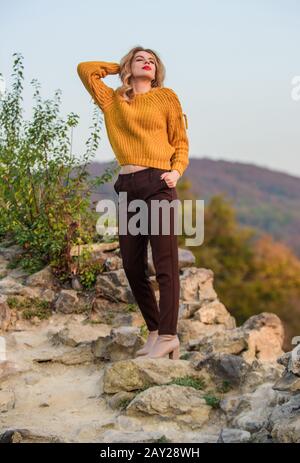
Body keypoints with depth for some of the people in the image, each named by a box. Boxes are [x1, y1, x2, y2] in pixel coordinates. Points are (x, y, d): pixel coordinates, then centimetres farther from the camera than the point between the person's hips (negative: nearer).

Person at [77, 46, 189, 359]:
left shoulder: (166, 97, 9)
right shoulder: (113, 101, 17)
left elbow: (180, 141, 9)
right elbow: (85, 69, 18)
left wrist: (177, 170, -7)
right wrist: (120, 68, 22)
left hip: (157, 184, -4)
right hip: (127, 187, 5)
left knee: (165, 266, -9)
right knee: (132, 268, 6)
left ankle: (167, 336, -7)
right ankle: (154, 331, 17)